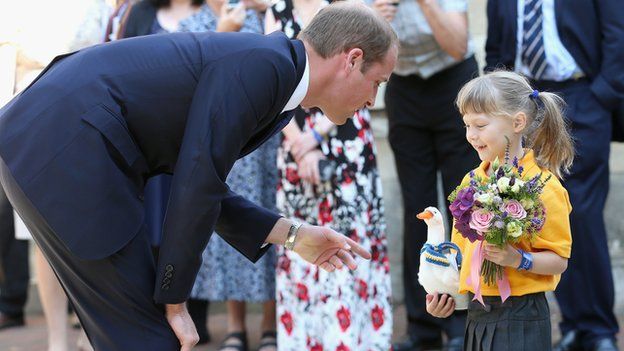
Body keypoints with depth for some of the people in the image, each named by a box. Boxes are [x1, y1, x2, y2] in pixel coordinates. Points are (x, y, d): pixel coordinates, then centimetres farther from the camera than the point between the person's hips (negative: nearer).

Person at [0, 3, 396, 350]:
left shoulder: (270, 69, 16)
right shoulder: (263, 64, -14)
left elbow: (203, 183, 22)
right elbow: (194, 187, -17)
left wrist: (292, 235, 19)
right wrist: (175, 300, -8)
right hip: (65, 151, -10)